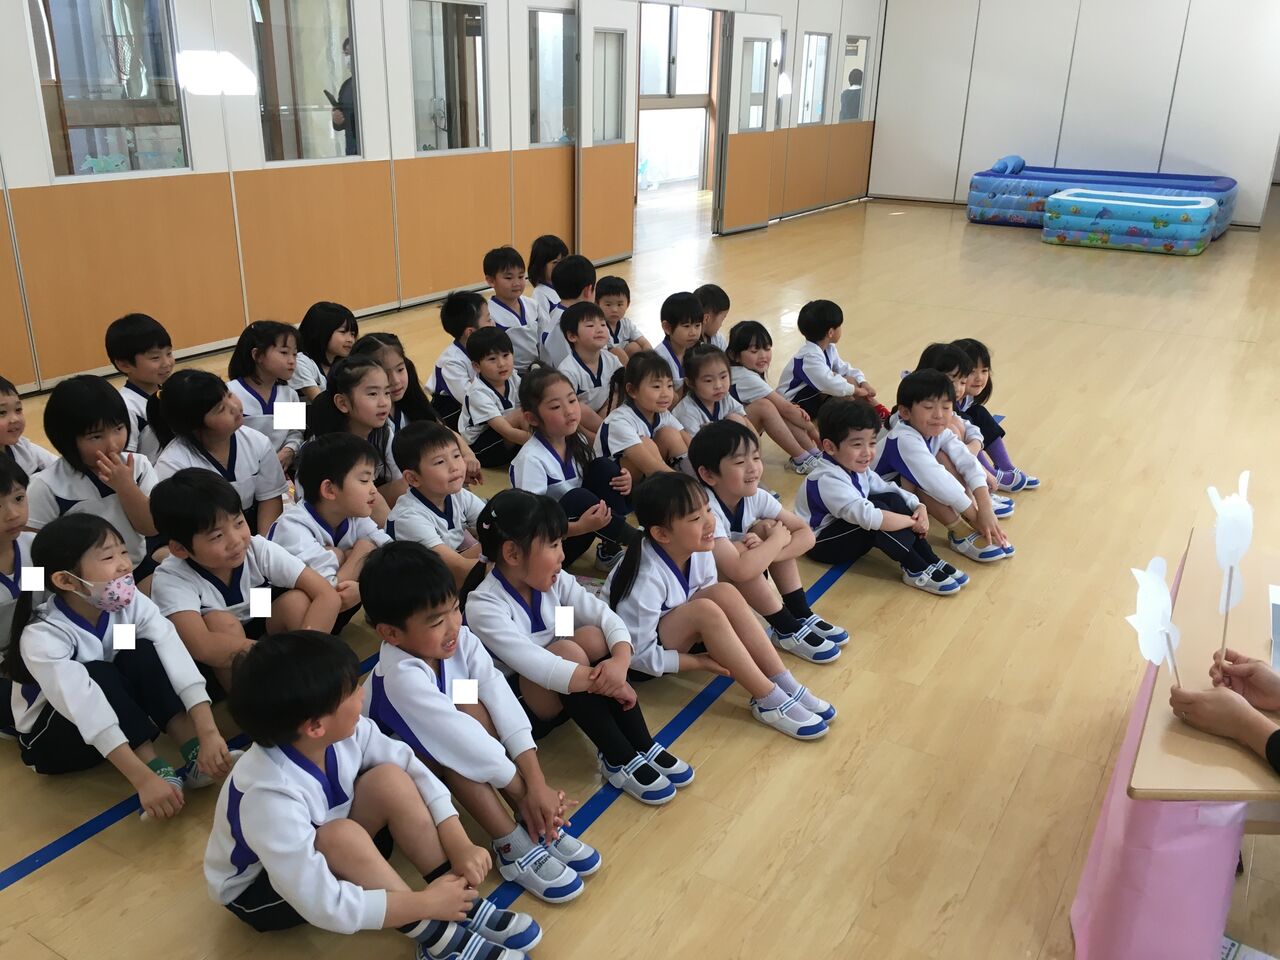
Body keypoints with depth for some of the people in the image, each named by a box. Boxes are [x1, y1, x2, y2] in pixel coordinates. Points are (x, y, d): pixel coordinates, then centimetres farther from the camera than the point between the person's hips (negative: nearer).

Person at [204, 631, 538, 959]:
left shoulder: (342, 731, -22)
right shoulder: (270, 796, -39)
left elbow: (412, 769, -11)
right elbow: (321, 905, -38)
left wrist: (459, 843, -21)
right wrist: (427, 903, -30)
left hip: (318, 850, 6)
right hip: (258, 890, -6)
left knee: (391, 779, -19)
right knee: (343, 835, -36)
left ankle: (464, 906, -12)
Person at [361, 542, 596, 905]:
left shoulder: (461, 639, -18)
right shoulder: (402, 677, -35)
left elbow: (501, 699, -26)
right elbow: (460, 739, -36)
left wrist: (536, 782, -34)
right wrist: (521, 792, -29)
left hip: (446, 752, 6)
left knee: (474, 710, -25)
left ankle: (540, 822, -20)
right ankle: (512, 845, -29)